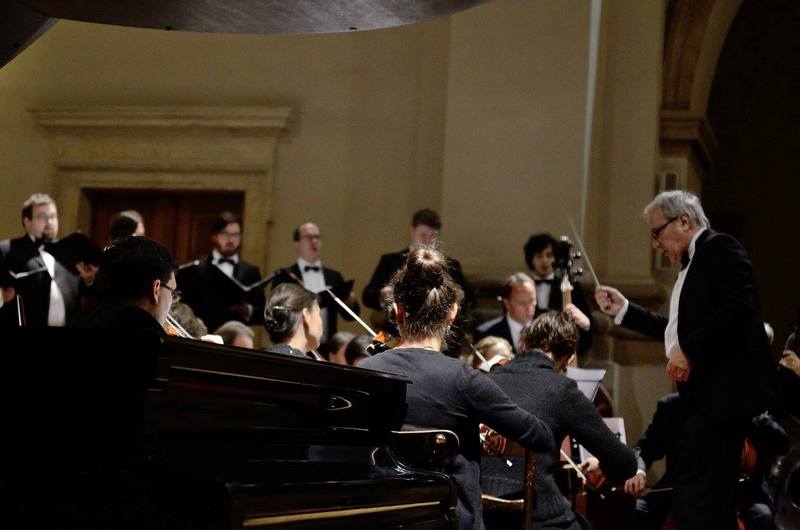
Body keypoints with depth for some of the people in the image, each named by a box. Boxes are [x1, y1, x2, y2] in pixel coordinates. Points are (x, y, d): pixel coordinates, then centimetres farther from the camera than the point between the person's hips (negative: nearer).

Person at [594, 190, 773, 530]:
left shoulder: (720, 248, -5)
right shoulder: (694, 264, 24)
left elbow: (738, 307, -19)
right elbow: (678, 329, 29)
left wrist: (689, 351, -19)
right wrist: (623, 310, 26)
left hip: (722, 388, -11)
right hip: (703, 392, 11)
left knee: (694, 501, -16)